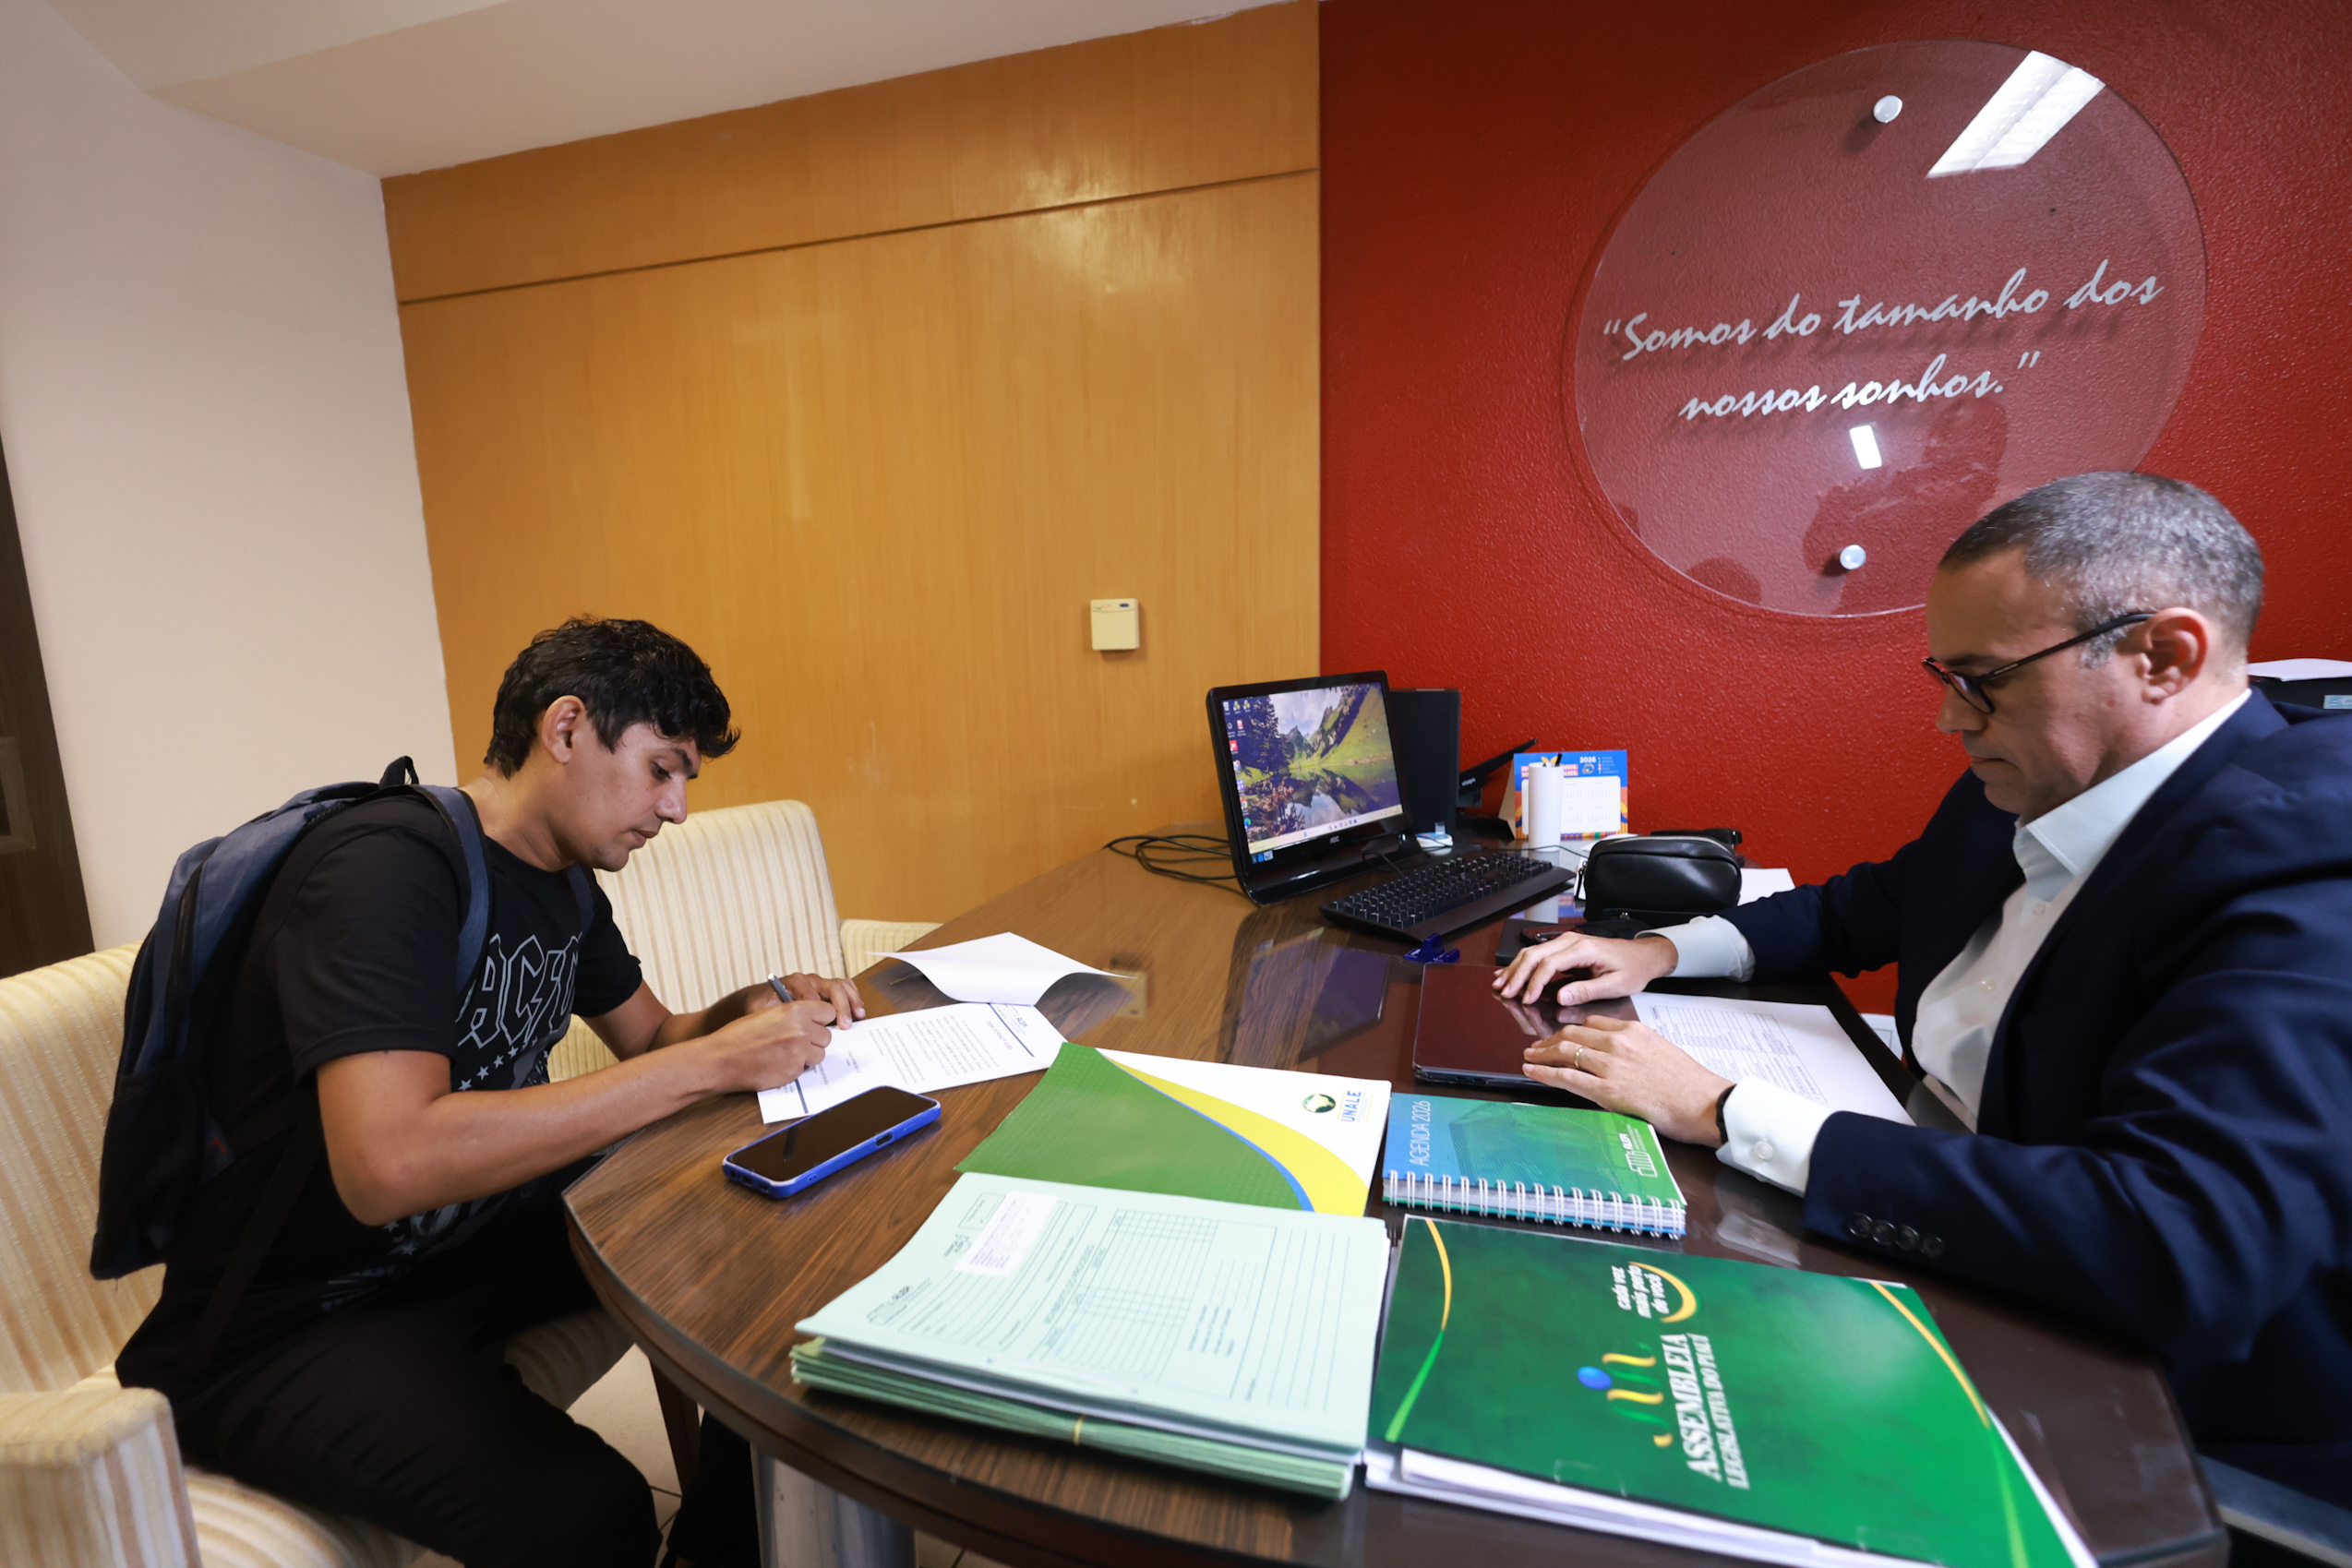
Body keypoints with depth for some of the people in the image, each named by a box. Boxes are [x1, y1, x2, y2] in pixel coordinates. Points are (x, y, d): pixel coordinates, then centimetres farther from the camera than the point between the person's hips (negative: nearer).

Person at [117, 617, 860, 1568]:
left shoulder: (566, 888, 4)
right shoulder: (390, 865, -24)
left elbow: (651, 1037, 14)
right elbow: (390, 1165, -36)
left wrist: (755, 1011, -8)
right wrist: (708, 1064, -32)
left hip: (480, 1235, 9)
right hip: (281, 1323, -8)